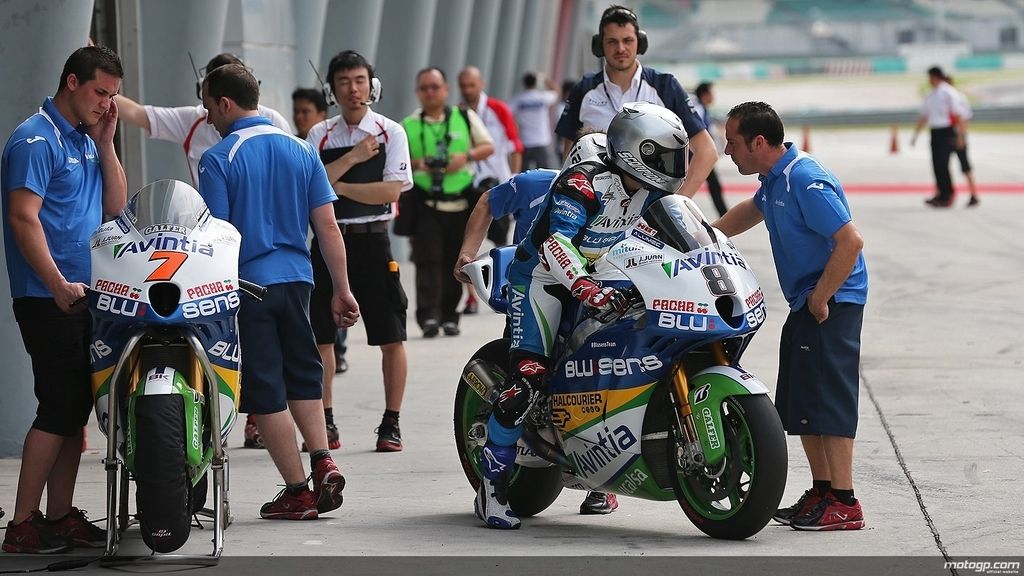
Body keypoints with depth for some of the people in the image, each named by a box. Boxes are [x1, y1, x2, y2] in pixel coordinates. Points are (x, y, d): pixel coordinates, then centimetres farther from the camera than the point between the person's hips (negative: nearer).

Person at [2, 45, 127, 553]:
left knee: (76, 408, 10)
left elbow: (115, 206, 14)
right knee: (59, 407, -11)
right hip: (47, 298, -9)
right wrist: (59, 285, -21)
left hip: (84, 295, 9)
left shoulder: (86, 140, 16)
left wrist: (105, 144, 4)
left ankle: (60, 516, 15)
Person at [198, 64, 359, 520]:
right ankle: (322, 460, 2)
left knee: (266, 391, 2)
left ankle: (297, 491, 4)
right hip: (296, 278, 5)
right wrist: (342, 290, 8)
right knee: (302, 375, 21)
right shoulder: (301, 150, 6)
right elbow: (327, 225, 4)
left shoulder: (218, 160, -9)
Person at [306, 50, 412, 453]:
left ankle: (391, 425, 6)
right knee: (319, 336, 4)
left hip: (372, 240, -2)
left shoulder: (390, 132, 1)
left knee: (390, 338, -2)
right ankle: (325, 423, 14)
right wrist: (353, 158, -12)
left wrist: (338, 185, -13)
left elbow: (392, 190, -11)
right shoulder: (320, 135, 8)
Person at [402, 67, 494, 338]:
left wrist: (466, 156, -8)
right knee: (428, 260, -12)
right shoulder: (408, 125, 7)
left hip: (460, 202, 1)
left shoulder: (465, 117, 7)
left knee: (454, 262, 5)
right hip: (425, 204, -1)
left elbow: (488, 146, 11)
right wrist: (415, 164, -11)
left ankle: (449, 316, 15)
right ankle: (428, 316, -20)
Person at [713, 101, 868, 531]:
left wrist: (820, 298, -21)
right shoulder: (774, 179, 11)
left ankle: (844, 504, -10)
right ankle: (822, 492, 21)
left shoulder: (806, 182, -21)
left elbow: (851, 242, -25)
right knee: (797, 404, 13)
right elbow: (752, 211, 34)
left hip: (832, 304, -10)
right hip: (805, 305, 10)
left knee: (827, 398, -11)